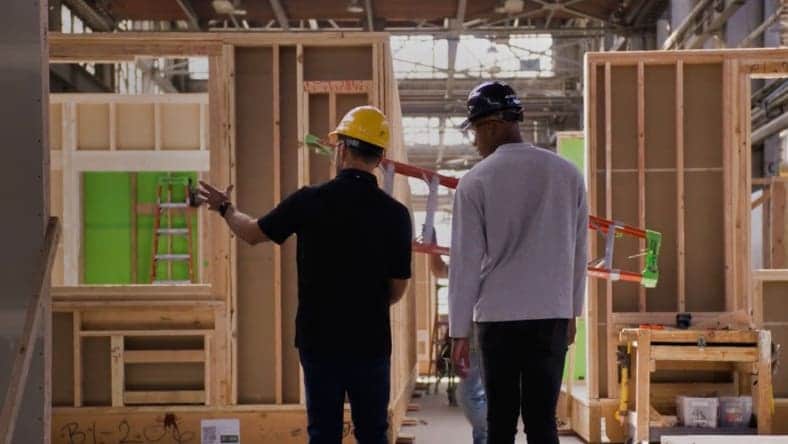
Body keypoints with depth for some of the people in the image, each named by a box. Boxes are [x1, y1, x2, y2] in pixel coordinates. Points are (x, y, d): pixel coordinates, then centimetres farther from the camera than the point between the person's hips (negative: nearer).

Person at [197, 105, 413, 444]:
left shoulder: (310, 201, -9)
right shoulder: (395, 213, -7)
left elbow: (252, 233, 6)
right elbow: (396, 290, 0)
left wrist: (225, 209, 26)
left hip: (319, 339, 0)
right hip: (371, 341, 0)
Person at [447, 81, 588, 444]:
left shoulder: (476, 181, -6)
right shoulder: (567, 173, 4)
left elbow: (466, 261, -5)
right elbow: (578, 251, 10)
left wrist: (459, 331, 0)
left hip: (498, 316, -2)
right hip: (553, 315, 2)